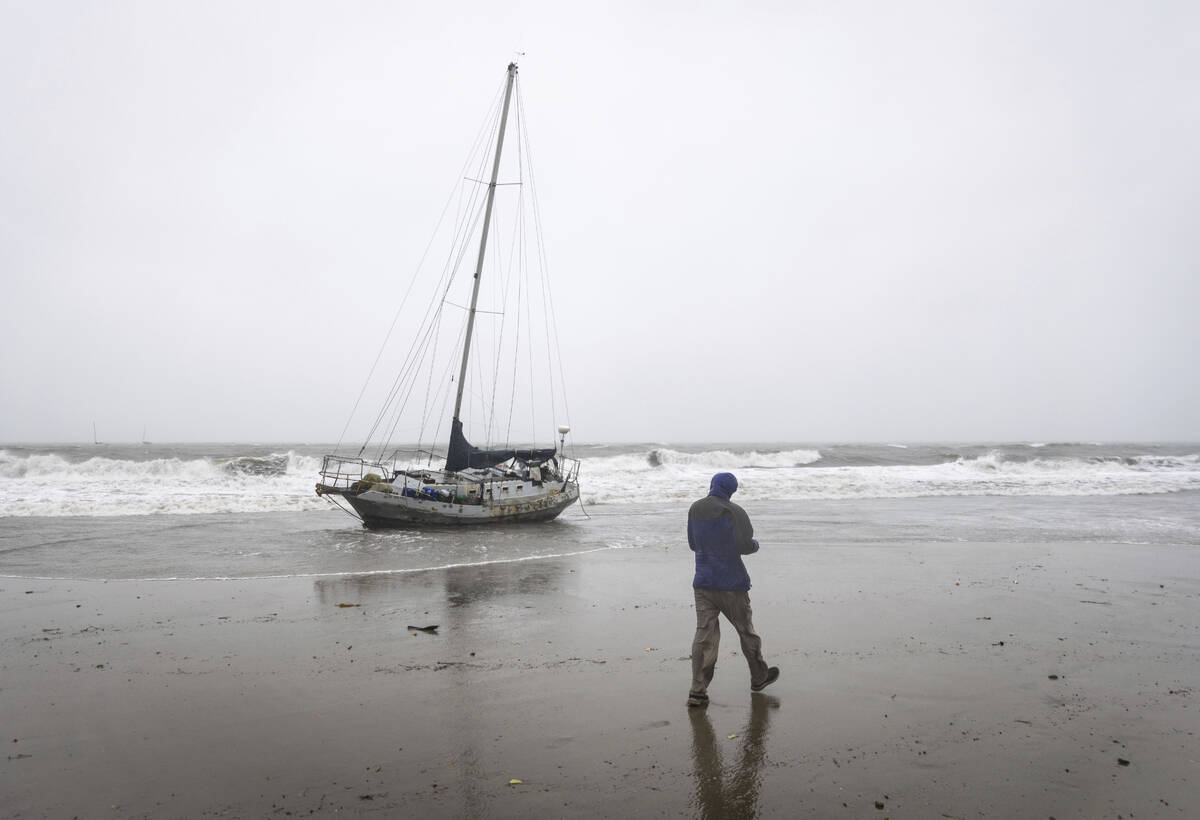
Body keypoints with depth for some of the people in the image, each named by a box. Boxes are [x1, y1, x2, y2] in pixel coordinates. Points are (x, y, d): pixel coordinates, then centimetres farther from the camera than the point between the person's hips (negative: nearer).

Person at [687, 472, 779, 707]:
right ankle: (759, 677, 33)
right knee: (745, 629, 15)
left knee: (704, 635, 2)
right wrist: (755, 545, 3)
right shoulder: (733, 512, -13)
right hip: (731, 583, -4)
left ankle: (697, 692, -3)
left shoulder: (695, 509, 6)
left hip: (703, 583, 4)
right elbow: (745, 545, -19)